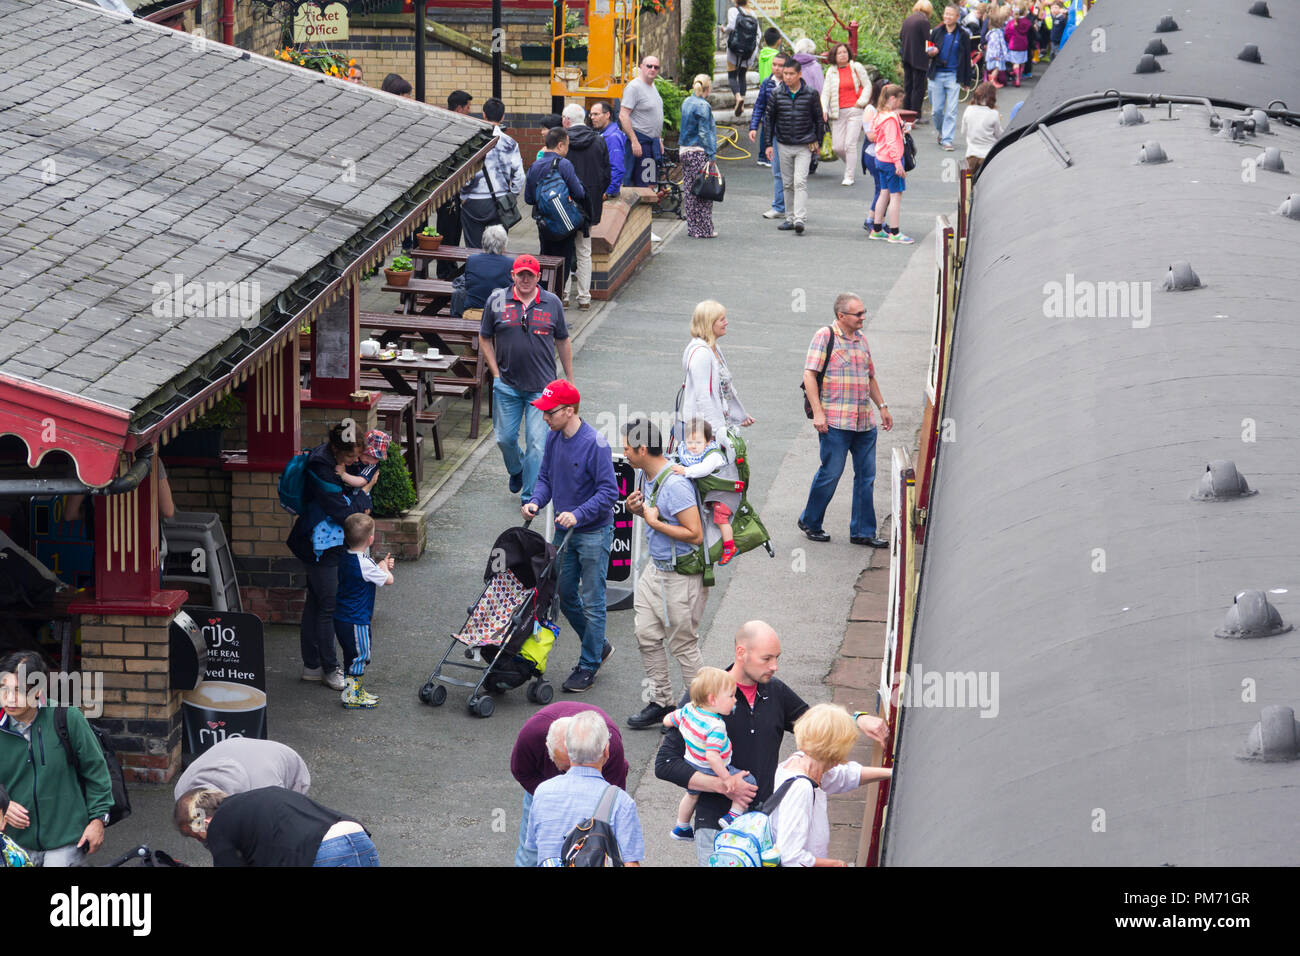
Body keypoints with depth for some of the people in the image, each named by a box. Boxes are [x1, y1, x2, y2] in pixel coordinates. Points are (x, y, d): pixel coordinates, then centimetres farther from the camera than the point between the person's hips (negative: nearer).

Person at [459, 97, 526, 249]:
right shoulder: (509, 143, -2)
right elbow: (519, 175, -4)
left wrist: (463, 196, 1)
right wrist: (510, 197, 9)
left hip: (473, 202, -2)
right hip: (500, 201, 2)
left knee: (473, 250, 7)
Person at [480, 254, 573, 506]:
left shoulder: (552, 303, 2)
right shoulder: (497, 301, 0)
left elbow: (563, 341, 11)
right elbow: (485, 339, 9)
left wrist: (570, 379, 12)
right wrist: (496, 374, 1)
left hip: (541, 386, -1)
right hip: (507, 386, 1)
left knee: (536, 442, -6)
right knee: (505, 438, 9)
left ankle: (529, 495, 3)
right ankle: (516, 471, 40)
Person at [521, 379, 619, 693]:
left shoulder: (594, 444, -21)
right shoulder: (554, 438, 1)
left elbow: (609, 491, -21)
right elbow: (545, 477, 11)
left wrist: (578, 514, -29)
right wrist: (536, 502, -8)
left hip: (593, 534, -8)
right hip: (564, 531, 8)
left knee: (591, 602, 1)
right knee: (565, 595, 16)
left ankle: (589, 665, 12)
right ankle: (599, 645, 34)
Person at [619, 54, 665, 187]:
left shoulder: (652, 86, 16)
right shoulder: (634, 87, -12)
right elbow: (623, 116, -19)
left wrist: (659, 140, 23)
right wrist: (634, 141, -23)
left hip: (653, 141, 9)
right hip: (640, 141, -9)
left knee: (650, 184, 9)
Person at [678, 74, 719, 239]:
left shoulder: (686, 102, 11)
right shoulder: (703, 106, -14)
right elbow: (704, 132, -16)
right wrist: (711, 155, -13)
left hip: (685, 150, 8)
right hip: (699, 152, -8)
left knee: (689, 190, 11)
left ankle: (692, 228, 16)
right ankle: (704, 229, 1)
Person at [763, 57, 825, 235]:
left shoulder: (810, 94, -3)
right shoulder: (777, 94, 2)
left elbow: (819, 119, 6)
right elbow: (769, 119, 9)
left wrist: (818, 143, 6)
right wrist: (769, 144, 6)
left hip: (804, 146, -3)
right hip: (784, 146, 3)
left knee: (800, 182, -14)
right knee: (787, 184, 9)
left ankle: (800, 219, -20)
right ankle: (790, 218, 18)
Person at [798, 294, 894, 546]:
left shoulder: (861, 339, 16)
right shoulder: (825, 337, -5)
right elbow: (809, 375, -10)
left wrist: (882, 406, 23)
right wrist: (817, 412, -16)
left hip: (864, 421, 7)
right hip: (835, 421, -7)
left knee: (866, 475, 6)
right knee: (831, 473, -3)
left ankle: (863, 532, 13)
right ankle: (810, 522, 15)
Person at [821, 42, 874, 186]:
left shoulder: (856, 67, 1)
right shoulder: (831, 71, 7)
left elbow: (867, 86, 7)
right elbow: (826, 92, 5)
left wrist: (860, 102, -6)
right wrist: (824, 109, -10)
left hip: (854, 111, -3)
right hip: (838, 113, 3)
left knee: (850, 144, -12)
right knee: (837, 147, -1)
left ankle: (849, 177, -5)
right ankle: (851, 165, 29)